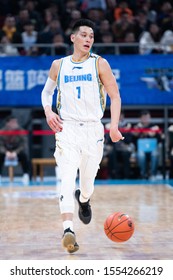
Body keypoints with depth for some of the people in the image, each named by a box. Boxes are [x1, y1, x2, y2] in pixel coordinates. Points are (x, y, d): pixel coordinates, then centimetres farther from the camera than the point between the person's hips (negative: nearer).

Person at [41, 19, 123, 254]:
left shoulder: (99, 64, 3)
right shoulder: (59, 65, 8)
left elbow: (115, 96, 2)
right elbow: (46, 91, 22)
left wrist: (114, 126, -11)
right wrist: (48, 112, 2)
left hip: (93, 128, 0)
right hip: (67, 128, 0)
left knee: (88, 179, 9)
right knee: (67, 178, -18)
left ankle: (83, 200, 47)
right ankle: (68, 229, -28)